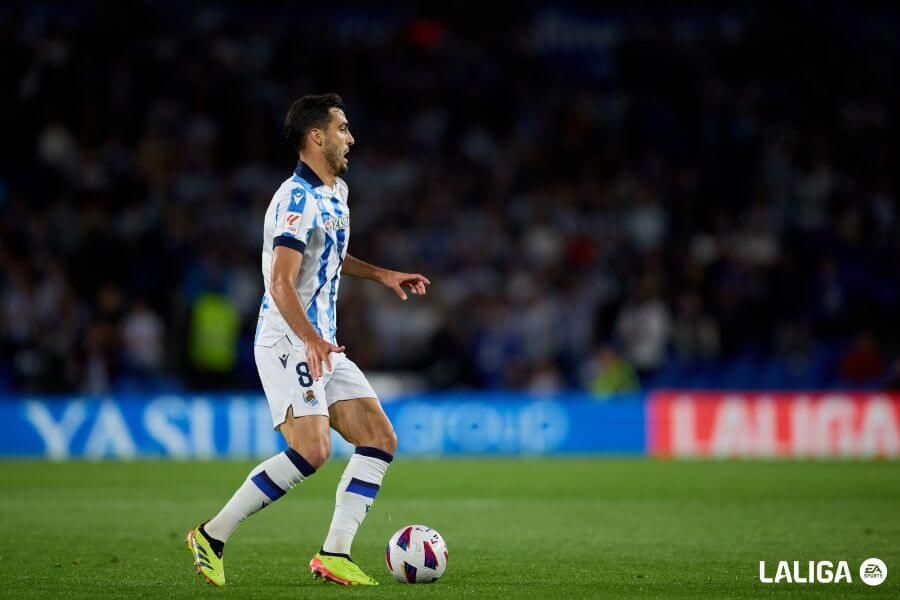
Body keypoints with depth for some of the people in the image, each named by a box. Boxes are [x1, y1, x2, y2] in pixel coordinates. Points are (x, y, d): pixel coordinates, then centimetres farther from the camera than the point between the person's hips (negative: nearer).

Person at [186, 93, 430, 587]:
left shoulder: (336, 192, 14)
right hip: (286, 341, -10)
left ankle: (334, 554, 0)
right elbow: (281, 283, -26)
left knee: (380, 441, 0)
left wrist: (382, 275, 24)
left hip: (322, 344, 10)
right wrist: (310, 339, -39)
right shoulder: (297, 199, -16)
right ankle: (212, 536, -11)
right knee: (311, 450, -22)